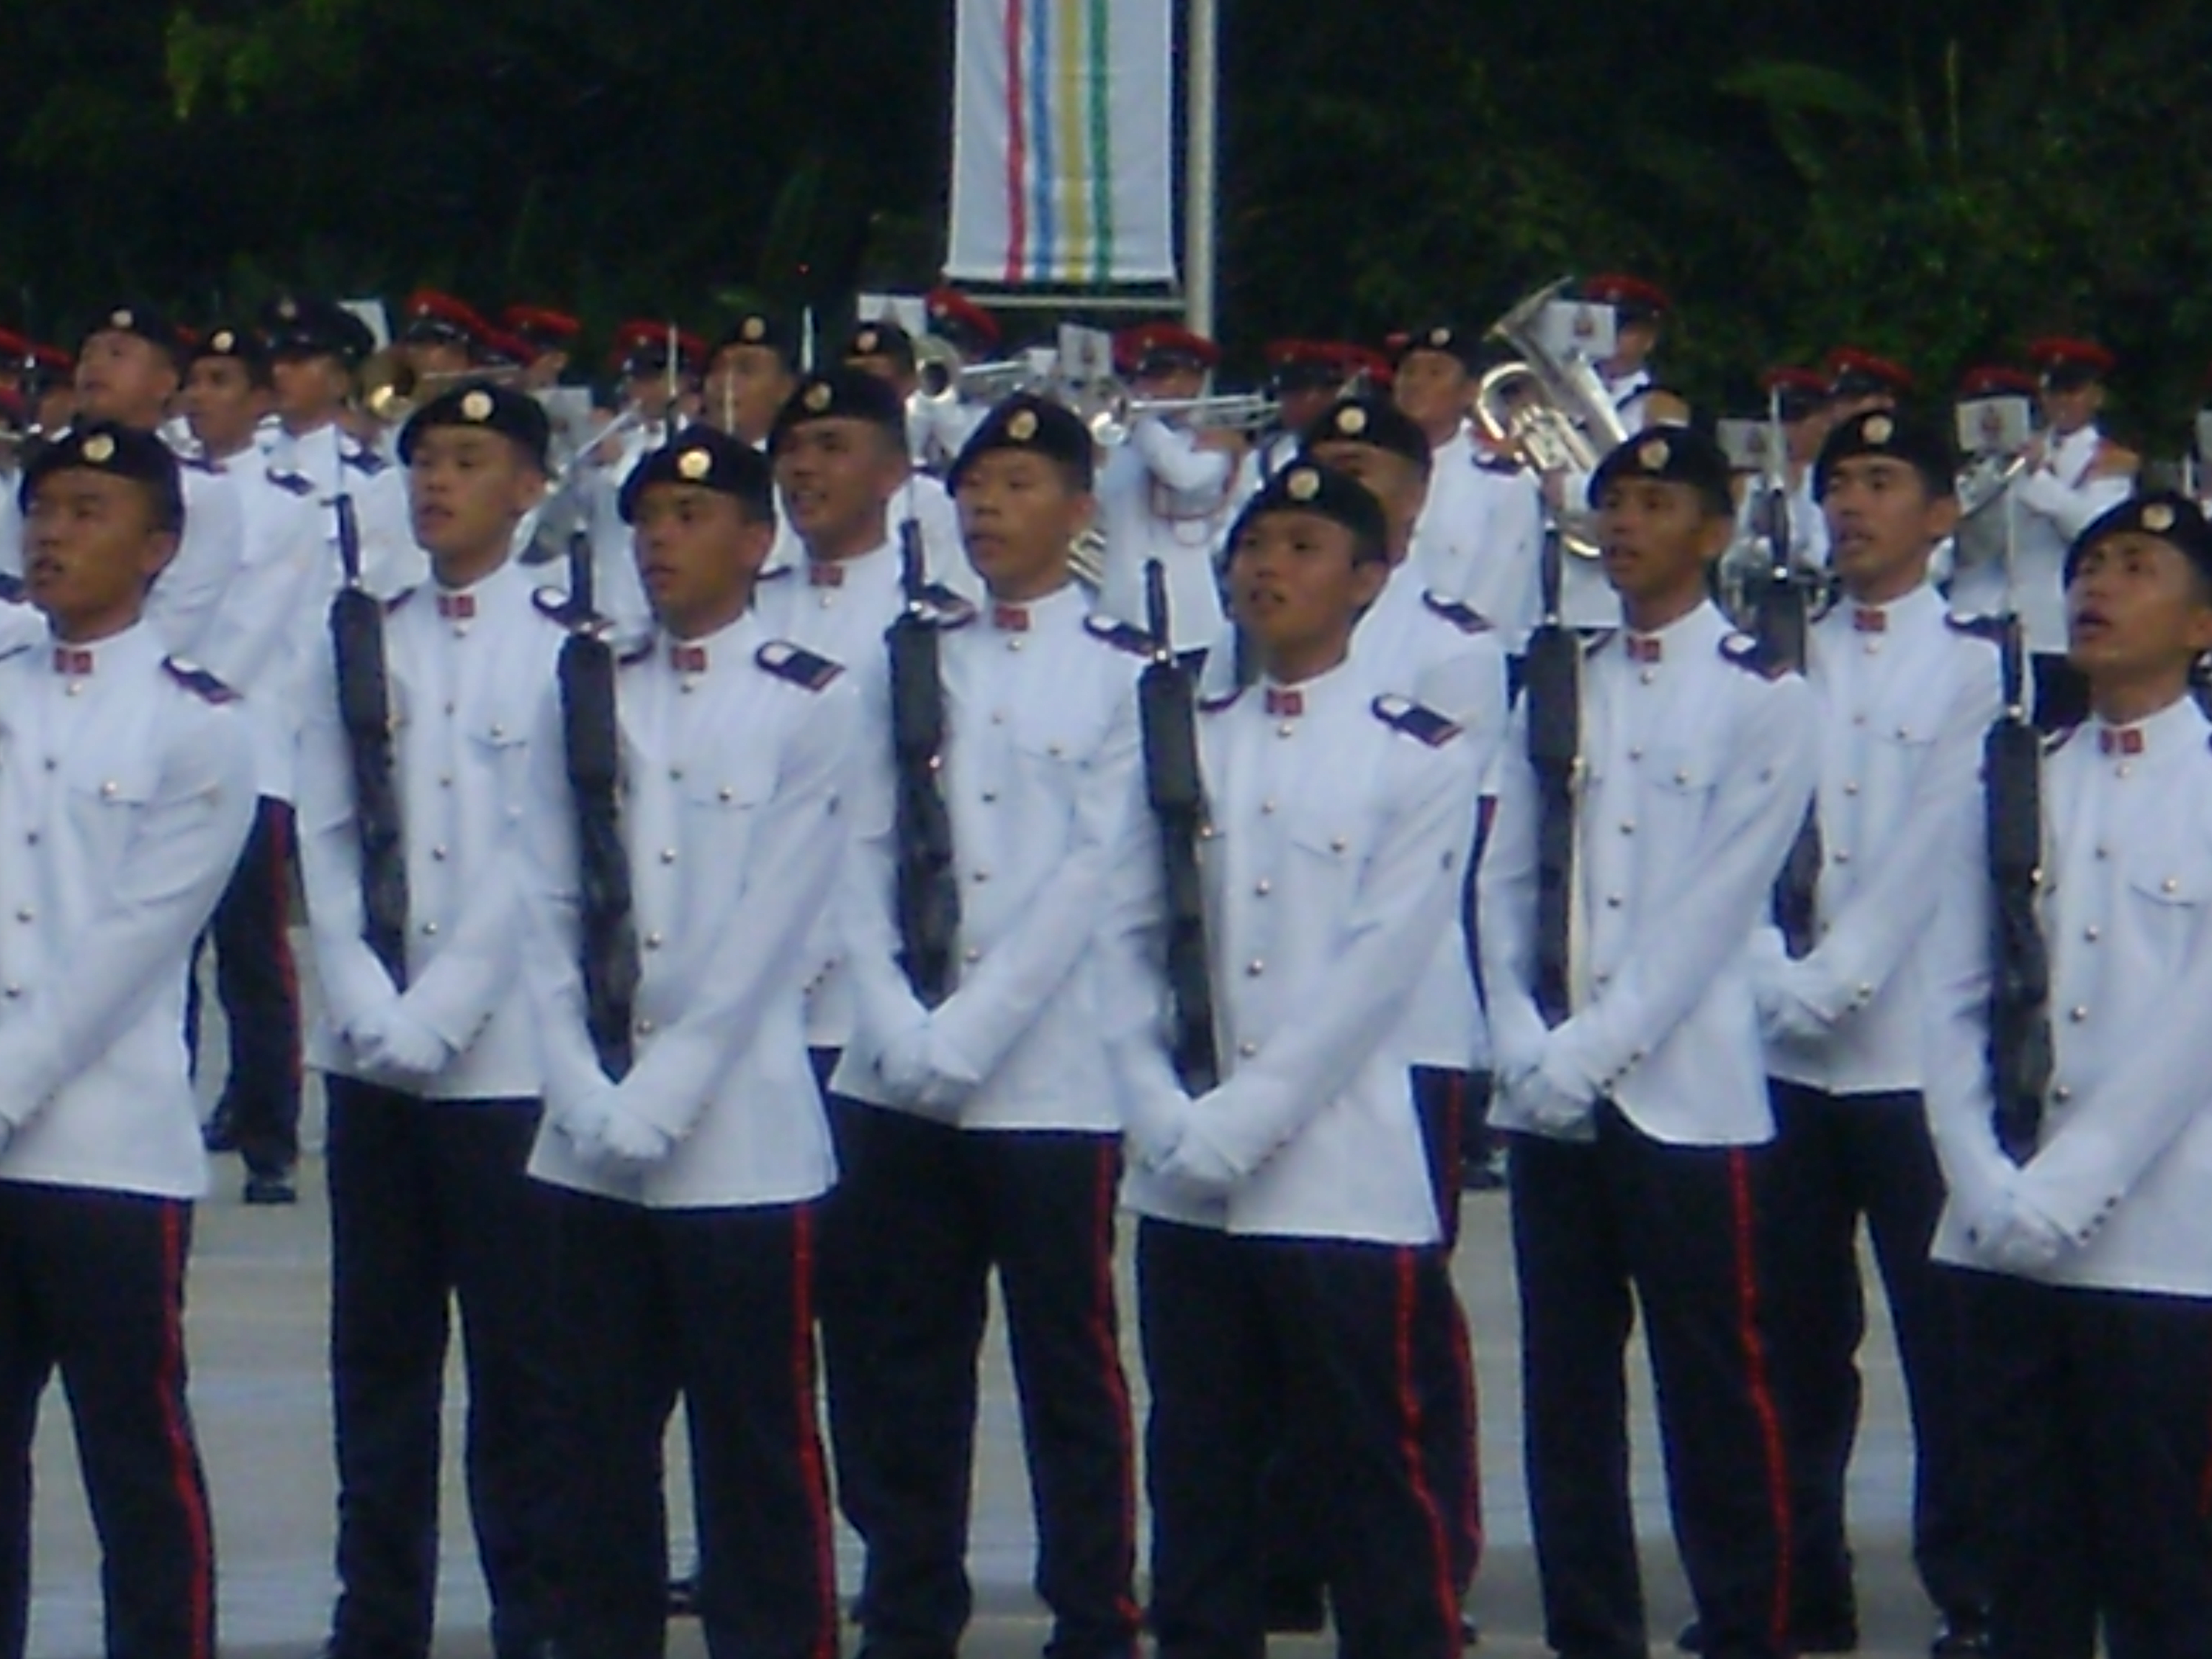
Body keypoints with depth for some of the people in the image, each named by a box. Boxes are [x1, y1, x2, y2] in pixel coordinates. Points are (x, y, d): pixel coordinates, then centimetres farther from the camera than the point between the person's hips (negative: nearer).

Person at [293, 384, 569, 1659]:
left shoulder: (567, 654, -2)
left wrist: (439, 1013, -13)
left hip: (508, 1059, -4)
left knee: (522, 1352, -1)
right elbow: (327, 837, 6)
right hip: (371, 1059, 4)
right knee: (379, 1347, 8)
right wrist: (369, 1005, -6)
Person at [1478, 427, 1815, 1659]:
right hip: (1551, 1100, 5)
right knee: (1567, 1394, 7)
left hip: (1688, 1096, -5)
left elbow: (1713, 907, -9)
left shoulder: (1764, 699, -2)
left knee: (1720, 1399, -3)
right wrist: (1526, 1047, -4)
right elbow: (1506, 878, 9)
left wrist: (1594, 1049, -14)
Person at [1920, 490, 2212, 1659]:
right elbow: (1953, 1001, 8)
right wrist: (1990, 1186, -5)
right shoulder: (2017, 784, 12)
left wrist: (2068, 1185, -14)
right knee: (2030, 1562, 7)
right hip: (2007, 1240, 4)